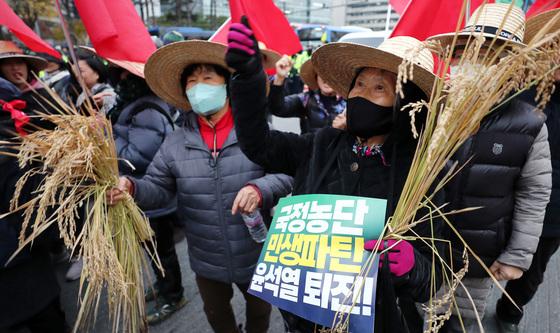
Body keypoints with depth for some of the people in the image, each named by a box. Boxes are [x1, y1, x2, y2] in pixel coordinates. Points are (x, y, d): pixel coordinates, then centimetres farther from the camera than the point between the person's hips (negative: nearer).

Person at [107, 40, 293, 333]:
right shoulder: (175, 143, -7)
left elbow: (286, 174, -15)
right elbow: (158, 188, -5)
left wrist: (260, 189, -34)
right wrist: (132, 187, -25)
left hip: (255, 256, -2)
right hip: (207, 261, 2)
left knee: (260, 309, 29)